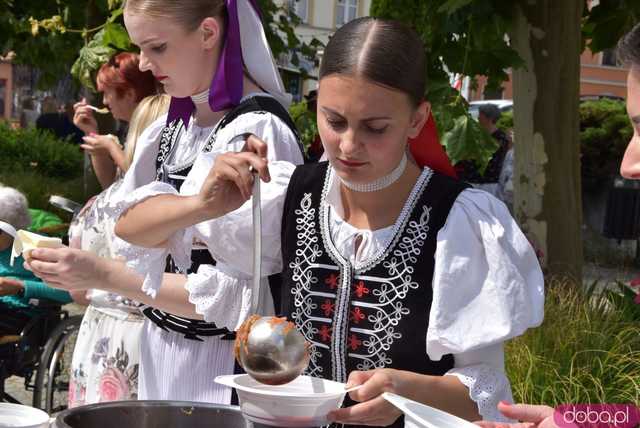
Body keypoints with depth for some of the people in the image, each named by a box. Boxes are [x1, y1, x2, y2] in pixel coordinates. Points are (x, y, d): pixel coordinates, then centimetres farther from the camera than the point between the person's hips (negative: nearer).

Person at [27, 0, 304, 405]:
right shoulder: (171, 130, 6)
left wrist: (103, 274, -20)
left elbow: (235, 296, -21)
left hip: (221, 367, -7)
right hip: (161, 354, 7)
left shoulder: (259, 132, -18)